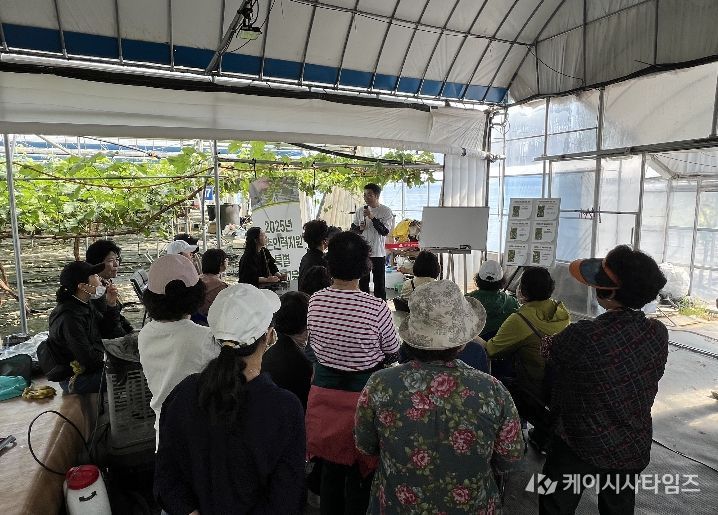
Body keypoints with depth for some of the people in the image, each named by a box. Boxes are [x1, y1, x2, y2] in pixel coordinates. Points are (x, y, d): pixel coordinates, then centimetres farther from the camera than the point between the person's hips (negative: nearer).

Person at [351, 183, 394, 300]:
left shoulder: (386, 211, -6)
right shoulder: (360, 211, 7)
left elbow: (385, 231, -15)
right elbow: (353, 228, 14)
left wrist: (372, 217, -19)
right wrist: (360, 228, -8)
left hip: (378, 253, -4)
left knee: (379, 283, 3)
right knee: (363, 282, 13)